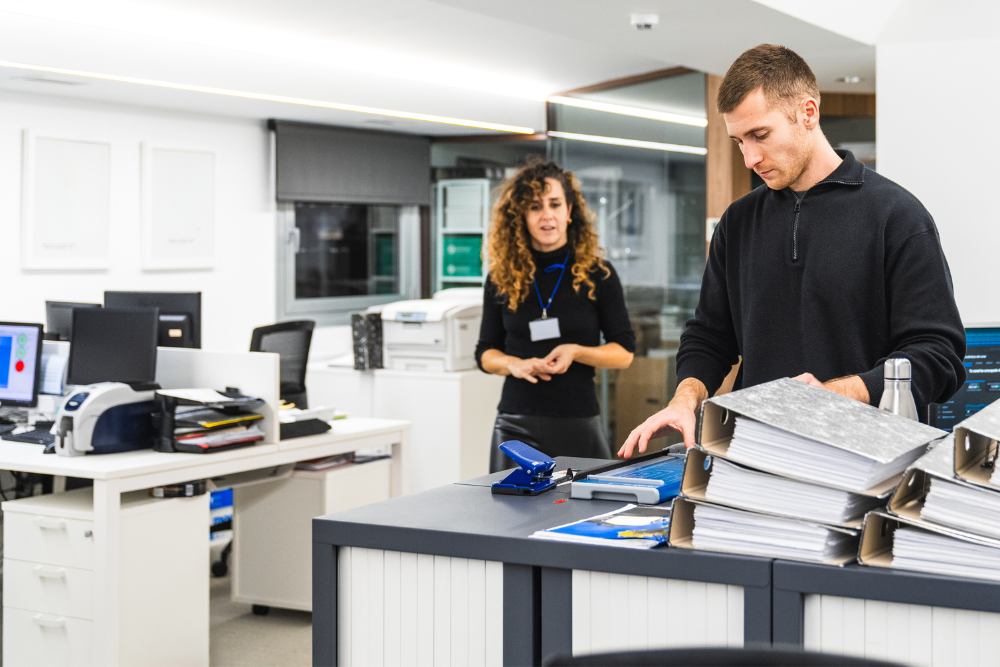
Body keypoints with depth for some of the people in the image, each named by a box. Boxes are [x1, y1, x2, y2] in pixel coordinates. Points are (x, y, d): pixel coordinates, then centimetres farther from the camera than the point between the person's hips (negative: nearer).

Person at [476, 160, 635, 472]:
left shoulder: (597, 273, 0)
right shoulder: (502, 277, 5)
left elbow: (624, 352, 3)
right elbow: (485, 352, 13)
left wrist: (576, 352, -13)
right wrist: (513, 364, -8)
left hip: (578, 423, -1)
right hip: (517, 424, 1)